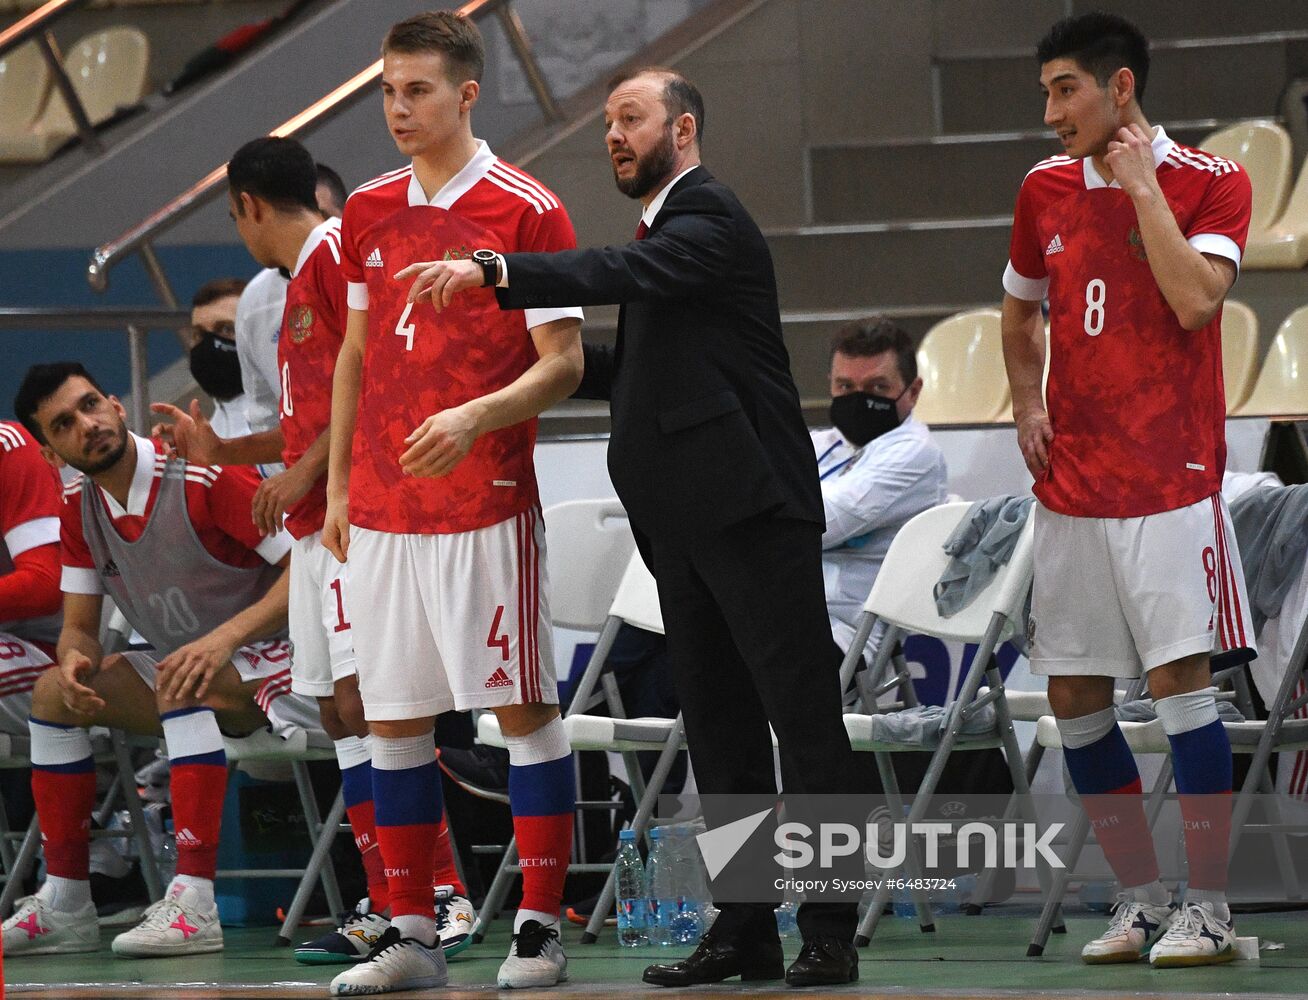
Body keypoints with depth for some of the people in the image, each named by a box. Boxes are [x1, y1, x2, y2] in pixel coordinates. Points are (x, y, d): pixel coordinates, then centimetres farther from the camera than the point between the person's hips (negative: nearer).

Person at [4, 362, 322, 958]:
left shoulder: (204, 476, -22)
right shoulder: (79, 506, 1)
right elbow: (78, 627, 6)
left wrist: (227, 635, -36)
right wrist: (77, 660, -20)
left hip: (273, 658, -8)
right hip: (189, 668, 8)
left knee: (183, 683, -35)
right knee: (54, 691, -4)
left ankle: (193, 904, -41)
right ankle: (65, 905, -4)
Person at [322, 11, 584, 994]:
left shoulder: (528, 211, -6)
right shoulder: (370, 213, 11)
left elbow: (563, 363, -7)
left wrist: (476, 416, -24)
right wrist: (339, 487, 16)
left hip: (486, 501, -6)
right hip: (384, 507, 6)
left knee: (524, 708, -2)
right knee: (392, 718, 6)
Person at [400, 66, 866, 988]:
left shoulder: (709, 218, -8)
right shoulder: (667, 225, 20)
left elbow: (627, 274, -27)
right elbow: (637, 374, 25)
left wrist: (494, 273, -34)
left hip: (749, 502, -10)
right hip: (685, 521, 10)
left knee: (803, 712, -7)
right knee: (719, 722, 10)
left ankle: (830, 934, -8)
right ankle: (745, 929, 13)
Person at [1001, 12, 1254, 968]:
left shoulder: (1210, 182, -5)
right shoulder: (1046, 190, 10)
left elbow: (1195, 300, -21)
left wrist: (1141, 186, -15)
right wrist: (1027, 406, 12)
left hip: (1169, 482, -6)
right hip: (1072, 486, 6)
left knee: (1179, 677, -11)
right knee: (1075, 699, 4)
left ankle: (1207, 908, -6)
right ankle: (1141, 897, 15)